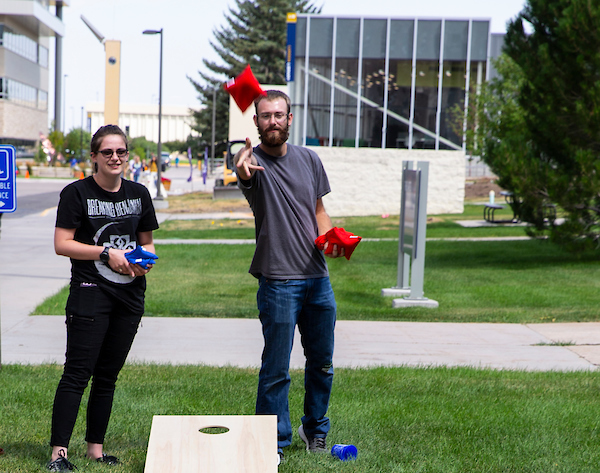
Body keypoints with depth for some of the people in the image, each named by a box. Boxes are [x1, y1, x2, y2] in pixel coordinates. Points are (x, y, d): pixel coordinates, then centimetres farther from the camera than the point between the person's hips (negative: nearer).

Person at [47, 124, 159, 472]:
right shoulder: (77, 193, -3)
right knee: (78, 373, -9)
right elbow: (62, 244, -8)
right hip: (90, 291, -5)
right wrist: (107, 253, -16)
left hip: (130, 295, 5)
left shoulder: (139, 194, 12)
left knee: (108, 375, 10)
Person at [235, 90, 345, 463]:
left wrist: (330, 237, -4)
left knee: (322, 362, 17)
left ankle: (315, 428, 37)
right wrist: (243, 168, -59)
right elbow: (244, 170, -34)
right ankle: (274, 442, 13)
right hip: (278, 281, -5)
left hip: (318, 278, 5)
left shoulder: (309, 159, 8)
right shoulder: (255, 160, -9)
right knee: (276, 369, -1)